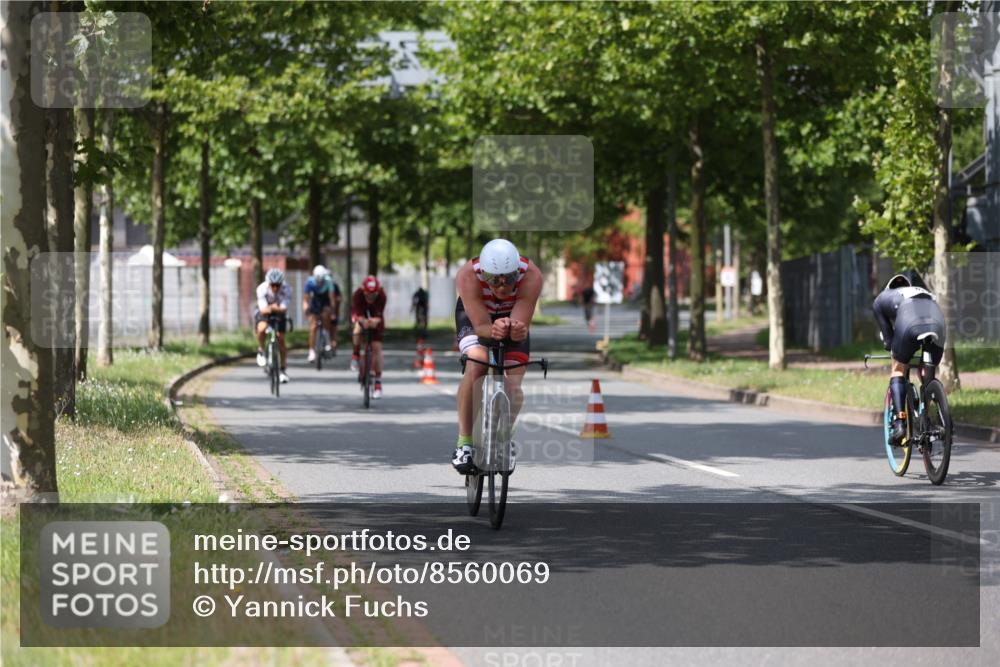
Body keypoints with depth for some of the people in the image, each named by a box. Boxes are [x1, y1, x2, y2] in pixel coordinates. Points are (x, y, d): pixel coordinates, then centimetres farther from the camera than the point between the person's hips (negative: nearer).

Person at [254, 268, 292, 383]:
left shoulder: (287, 289, -29)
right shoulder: (262, 289, -32)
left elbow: (284, 308, -34)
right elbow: (263, 310, -35)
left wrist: (278, 309, -57)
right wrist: (270, 309, -58)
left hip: (279, 313, 1)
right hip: (264, 312, -1)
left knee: (281, 339, -6)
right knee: (262, 329, -33)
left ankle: (284, 370, 10)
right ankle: (261, 351, -4)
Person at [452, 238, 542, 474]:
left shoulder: (531, 277, -36)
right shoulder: (468, 276, -38)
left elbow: (522, 325, -37)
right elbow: (480, 326, -38)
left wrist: (519, 331, -61)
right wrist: (493, 331, -60)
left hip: (512, 315, 1)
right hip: (475, 314, -1)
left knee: (514, 382, -11)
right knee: (476, 367, -28)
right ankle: (464, 442, -18)